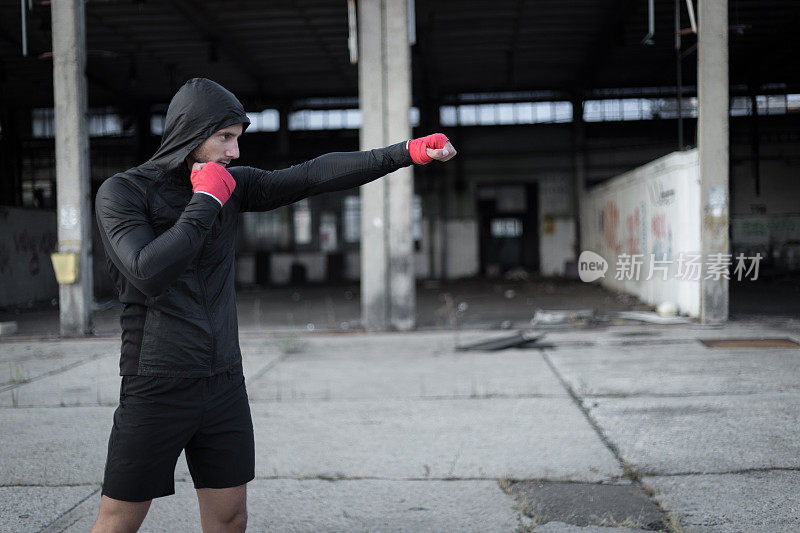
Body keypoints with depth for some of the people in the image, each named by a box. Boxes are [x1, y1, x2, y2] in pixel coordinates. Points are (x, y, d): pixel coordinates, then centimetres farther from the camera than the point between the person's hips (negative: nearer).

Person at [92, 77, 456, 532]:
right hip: (157, 389, -5)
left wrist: (405, 153, -12)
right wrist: (206, 202, -16)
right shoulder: (122, 192, -9)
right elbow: (148, 274, -24)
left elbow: (314, 175, -4)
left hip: (224, 384, 5)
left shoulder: (230, 184, 5)